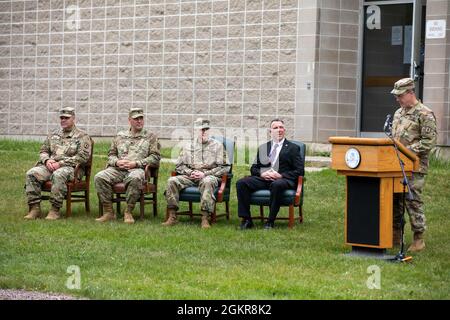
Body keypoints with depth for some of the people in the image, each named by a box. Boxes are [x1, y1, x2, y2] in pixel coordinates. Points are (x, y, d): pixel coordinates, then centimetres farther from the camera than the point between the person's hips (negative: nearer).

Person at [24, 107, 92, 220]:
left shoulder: (82, 136, 5)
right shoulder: (53, 135, 23)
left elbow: (83, 156, -7)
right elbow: (43, 150, 24)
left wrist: (61, 163, -14)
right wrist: (47, 160, -3)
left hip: (71, 167, -5)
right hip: (50, 166, 6)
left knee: (58, 175, -41)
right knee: (32, 173, -22)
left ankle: (55, 210, -36)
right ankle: (35, 208, -23)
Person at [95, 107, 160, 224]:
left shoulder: (150, 137, 14)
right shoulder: (120, 136, 24)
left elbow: (155, 156, 4)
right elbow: (111, 154, 23)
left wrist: (136, 163, -9)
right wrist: (117, 162, -2)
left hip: (138, 169, -3)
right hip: (117, 169, 3)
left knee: (135, 178, -41)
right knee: (99, 177, -25)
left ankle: (128, 212, -29)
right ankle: (108, 212, -21)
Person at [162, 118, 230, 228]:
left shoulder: (217, 146, 9)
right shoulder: (188, 147, 19)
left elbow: (224, 167, 1)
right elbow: (179, 166, 17)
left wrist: (204, 174, -9)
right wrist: (191, 172, -5)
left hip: (209, 175, -3)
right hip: (190, 176, 3)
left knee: (207, 182, -40)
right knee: (172, 181, -23)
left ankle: (205, 218, -42)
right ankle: (172, 216, -24)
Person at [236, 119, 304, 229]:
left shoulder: (293, 148, 13)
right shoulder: (263, 148, 25)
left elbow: (300, 171, 3)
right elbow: (254, 168, 20)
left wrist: (281, 175, -10)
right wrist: (261, 174, -4)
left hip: (282, 179, -4)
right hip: (263, 178, 4)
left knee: (277, 185, -40)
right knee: (241, 183, -22)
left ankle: (270, 221, -31)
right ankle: (246, 219, -21)